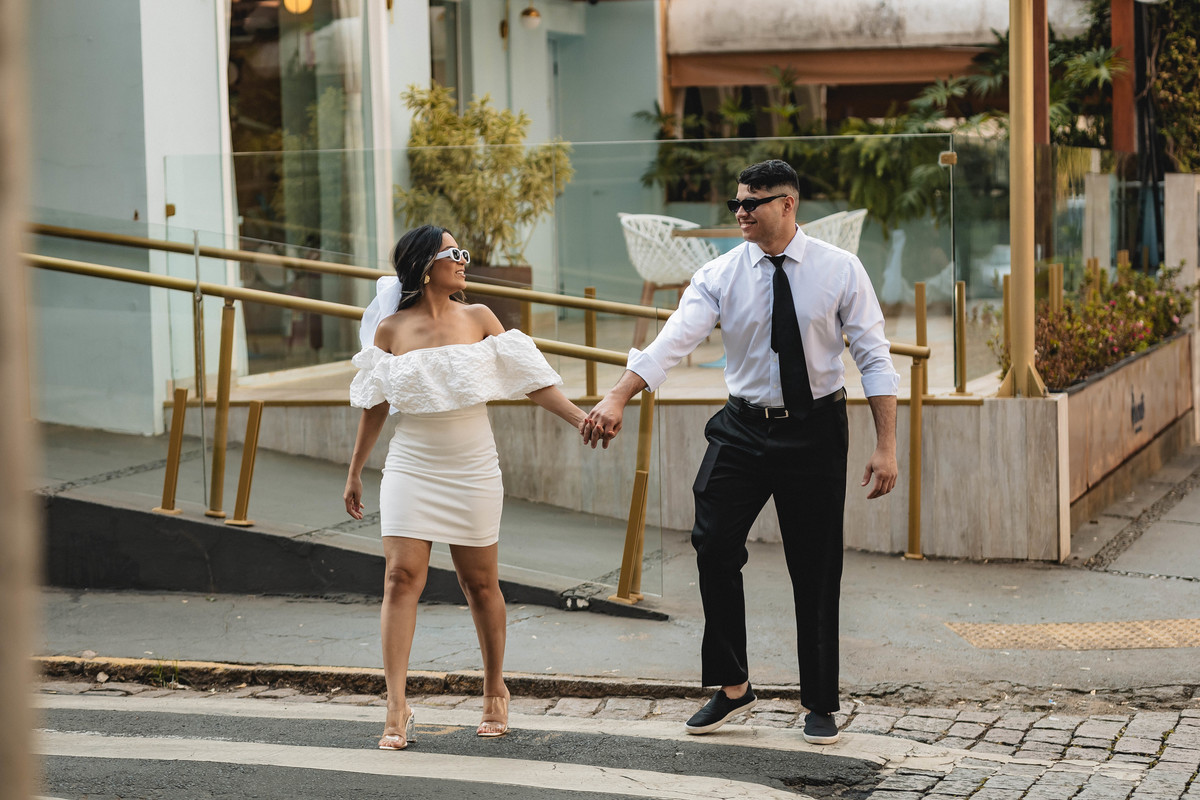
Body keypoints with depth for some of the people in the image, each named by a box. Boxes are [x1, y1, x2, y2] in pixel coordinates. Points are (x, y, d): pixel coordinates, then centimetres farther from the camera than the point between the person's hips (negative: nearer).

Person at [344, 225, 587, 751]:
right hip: (412, 467, -1)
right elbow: (374, 407, 9)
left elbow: (529, 378, 2)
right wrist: (354, 472, 13)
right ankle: (397, 710, -10)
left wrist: (579, 418, -10)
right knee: (401, 577, -11)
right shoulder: (390, 329, 2)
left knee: (480, 583, 6)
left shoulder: (478, 319, 3)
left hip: (472, 469, 1)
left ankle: (495, 691, 26)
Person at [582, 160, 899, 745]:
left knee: (816, 569, 5)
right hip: (743, 428, 1)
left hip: (815, 430, -1)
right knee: (714, 547, -9)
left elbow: (873, 357, -3)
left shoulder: (840, 270, -5)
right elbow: (673, 341, -16)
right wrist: (616, 399, -31)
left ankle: (820, 706, 19)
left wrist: (886, 445, -9)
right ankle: (732, 687, 8)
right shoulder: (720, 275, -3)